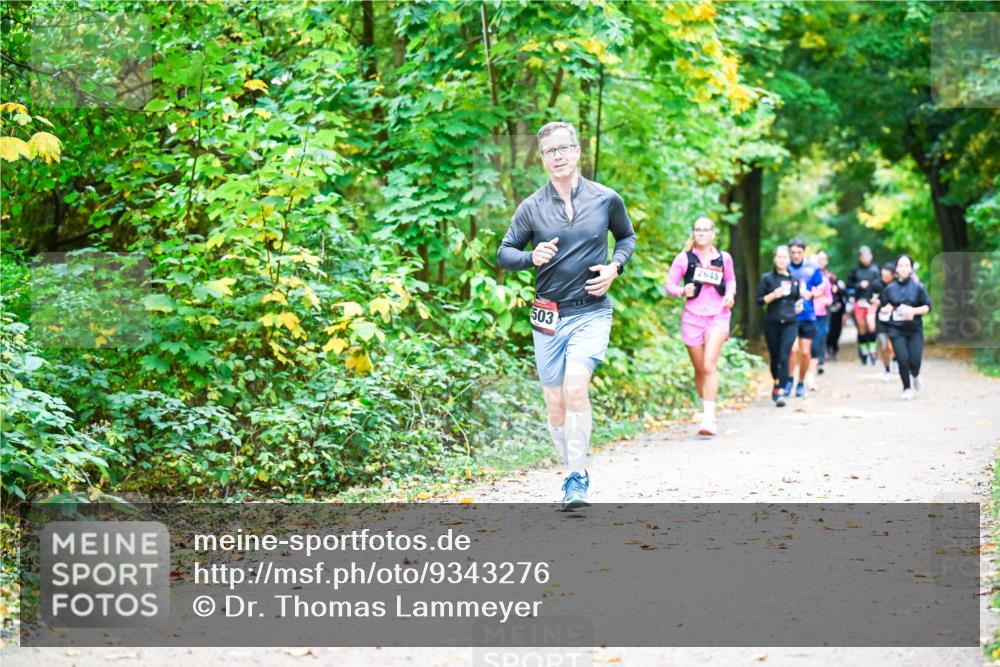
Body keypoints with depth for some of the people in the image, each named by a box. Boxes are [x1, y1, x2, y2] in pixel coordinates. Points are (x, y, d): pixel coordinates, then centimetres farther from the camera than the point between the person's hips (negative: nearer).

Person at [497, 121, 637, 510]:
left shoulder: (607, 200, 2)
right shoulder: (531, 208, 2)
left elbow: (627, 237, 19)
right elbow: (504, 254, 6)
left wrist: (615, 267, -1)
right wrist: (532, 257, -15)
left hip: (591, 312, -2)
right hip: (548, 317, 2)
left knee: (575, 387, -23)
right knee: (555, 407, 5)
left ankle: (577, 477, -15)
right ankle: (575, 475, 23)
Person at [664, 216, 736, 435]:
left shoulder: (724, 258, 5)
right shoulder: (684, 259, 0)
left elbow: (731, 279, 21)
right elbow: (670, 285, 1)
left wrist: (730, 293, 1)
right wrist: (682, 291, -20)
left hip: (717, 316, -1)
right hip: (692, 317, 1)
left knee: (710, 365, -17)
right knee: (700, 369, 8)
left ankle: (709, 418, -22)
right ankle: (706, 408, 27)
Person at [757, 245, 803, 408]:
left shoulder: (794, 278, 9)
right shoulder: (767, 278, 1)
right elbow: (759, 300, -2)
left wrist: (799, 304, 4)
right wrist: (773, 295, -17)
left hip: (790, 323, 1)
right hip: (772, 323, -1)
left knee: (784, 357, -12)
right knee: (774, 357, 9)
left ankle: (780, 392, -16)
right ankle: (776, 383, 38)